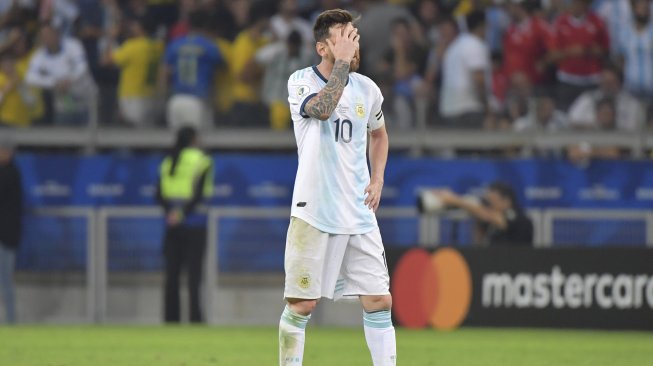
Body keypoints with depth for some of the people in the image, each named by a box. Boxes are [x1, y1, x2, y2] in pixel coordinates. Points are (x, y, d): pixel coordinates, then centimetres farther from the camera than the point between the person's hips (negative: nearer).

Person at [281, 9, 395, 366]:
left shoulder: (367, 89, 8)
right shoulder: (301, 81, -6)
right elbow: (322, 108, -30)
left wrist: (378, 179, 13)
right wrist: (342, 62, -24)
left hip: (359, 214, 4)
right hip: (314, 212, -4)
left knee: (379, 301, 1)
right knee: (301, 304, -1)